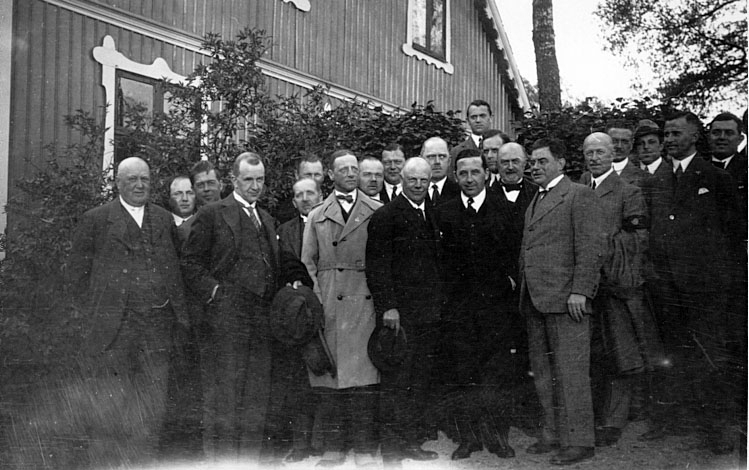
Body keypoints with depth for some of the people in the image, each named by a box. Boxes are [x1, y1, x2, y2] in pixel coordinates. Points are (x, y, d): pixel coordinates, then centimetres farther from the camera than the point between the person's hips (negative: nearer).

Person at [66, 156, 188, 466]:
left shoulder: (164, 220, 14)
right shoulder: (95, 220, 2)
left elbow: (175, 271, 16)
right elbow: (75, 275, 3)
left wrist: (179, 313, 7)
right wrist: (94, 315, -4)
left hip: (157, 328, 4)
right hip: (113, 329, -3)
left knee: (153, 403, 8)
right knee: (109, 404, 1)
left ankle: (147, 460, 21)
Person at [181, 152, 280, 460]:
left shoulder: (267, 220, 21)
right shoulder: (212, 215, 0)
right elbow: (190, 264, -3)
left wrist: (272, 301, 11)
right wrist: (214, 292, -11)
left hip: (261, 319, 6)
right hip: (226, 318, -6)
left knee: (255, 399, 8)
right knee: (222, 398, -4)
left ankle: (235, 454, 18)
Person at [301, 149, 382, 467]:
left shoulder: (377, 212, 10)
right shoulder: (316, 216, 15)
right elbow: (307, 262, 12)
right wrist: (316, 298, -1)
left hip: (364, 301, -1)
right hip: (327, 305, 1)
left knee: (363, 373, -4)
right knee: (328, 372, 1)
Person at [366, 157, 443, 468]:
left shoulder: (433, 216, 16)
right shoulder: (385, 216, -5)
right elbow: (377, 265, -10)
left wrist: (439, 301, 13)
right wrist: (388, 306, -16)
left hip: (429, 313, 6)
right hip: (399, 312, -6)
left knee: (422, 380, 9)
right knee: (396, 381, -3)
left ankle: (413, 440, 19)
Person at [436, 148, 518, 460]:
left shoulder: (503, 210, 5)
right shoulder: (444, 213, 8)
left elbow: (515, 253, 7)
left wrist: (511, 279, -5)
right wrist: (443, 292, 1)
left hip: (495, 303, -1)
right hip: (457, 306, 1)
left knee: (497, 374, 1)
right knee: (460, 376, 2)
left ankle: (498, 437, 14)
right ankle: (468, 438, 14)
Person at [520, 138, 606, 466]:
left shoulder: (579, 195, -4)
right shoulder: (535, 201, 22)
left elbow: (591, 247, -11)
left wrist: (580, 291, -18)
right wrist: (523, 292, 14)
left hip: (565, 299, -8)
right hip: (535, 302, 8)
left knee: (570, 373, -5)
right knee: (543, 374, 11)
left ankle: (579, 441, 3)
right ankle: (553, 435, 21)